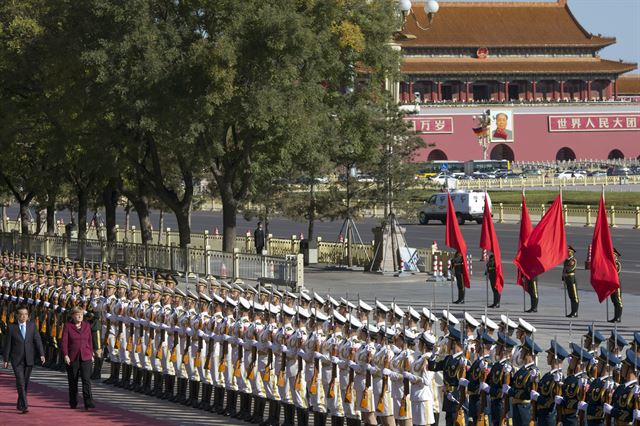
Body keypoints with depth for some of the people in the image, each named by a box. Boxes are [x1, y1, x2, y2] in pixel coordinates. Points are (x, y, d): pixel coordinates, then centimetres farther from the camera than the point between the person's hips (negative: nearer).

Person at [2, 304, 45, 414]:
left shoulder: (32, 325, 4)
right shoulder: (11, 328, -2)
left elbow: (37, 340, -2)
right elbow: (7, 344, 1)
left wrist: (41, 354, -13)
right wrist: (6, 360, 0)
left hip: (29, 359, 3)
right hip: (17, 359, -3)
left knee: (25, 383, 9)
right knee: (20, 382, -13)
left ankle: (19, 404, 24)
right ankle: (24, 406, -18)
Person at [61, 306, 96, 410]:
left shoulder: (87, 325, 8)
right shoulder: (68, 326, -1)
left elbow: (90, 340, 13)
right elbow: (64, 342, -5)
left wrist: (91, 354, 11)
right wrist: (65, 355, -14)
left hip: (85, 357, 1)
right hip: (72, 358, -1)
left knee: (86, 379, -9)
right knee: (73, 381, 7)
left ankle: (88, 403, -13)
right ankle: (73, 403, 19)